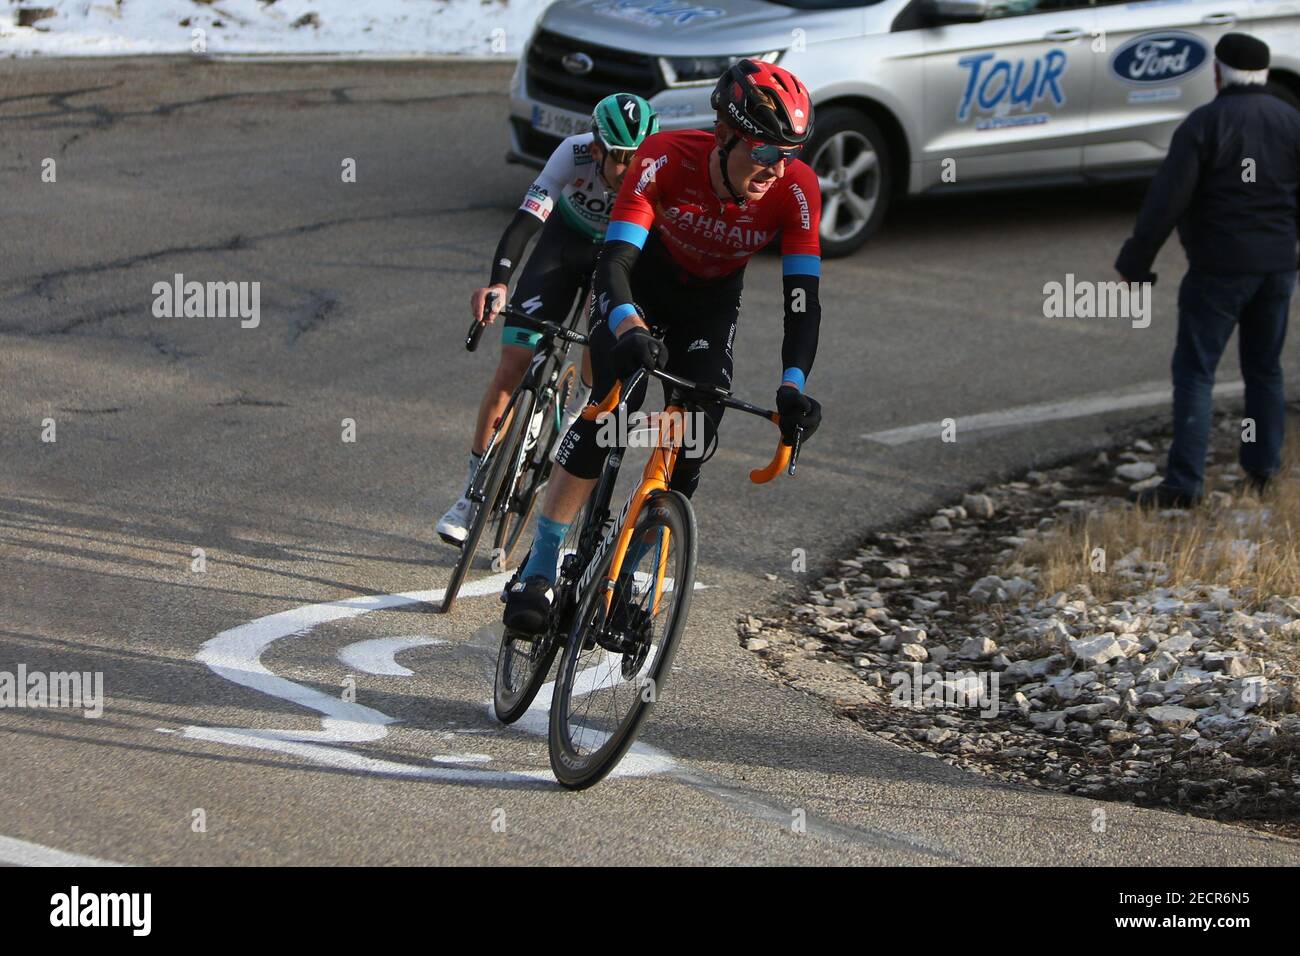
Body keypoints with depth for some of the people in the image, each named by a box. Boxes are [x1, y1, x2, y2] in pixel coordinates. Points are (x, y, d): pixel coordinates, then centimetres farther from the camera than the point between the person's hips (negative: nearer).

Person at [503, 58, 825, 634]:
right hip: (640, 283, -2)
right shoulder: (667, 157, -36)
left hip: (711, 303, 2)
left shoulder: (795, 188, -31)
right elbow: (613, 262, -43)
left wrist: (793, 385, -49)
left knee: (694, 440, -14)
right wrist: (627, 328, -64)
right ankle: (538, 572, -19)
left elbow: (802, 298, -32)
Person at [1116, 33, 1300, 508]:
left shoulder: (1203, 125, -11)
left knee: (1194, 371, -1)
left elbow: (1166, 200, -16)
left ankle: (1183, 484, -7)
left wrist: (1134, 262, -10)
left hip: (1219, 268, -5)